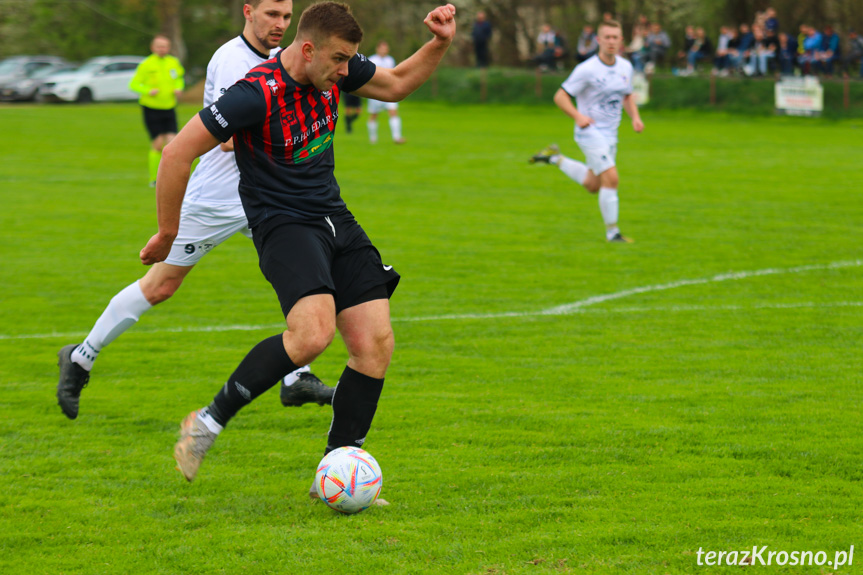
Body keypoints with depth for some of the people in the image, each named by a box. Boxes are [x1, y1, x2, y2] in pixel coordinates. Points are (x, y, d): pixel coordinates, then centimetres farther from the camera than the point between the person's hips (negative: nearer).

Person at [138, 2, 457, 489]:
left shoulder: (335, 70, 0)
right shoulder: (258, 95, -21)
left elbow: (395, 84, 21)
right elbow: (179, 154, -17)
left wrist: (440, 44, 3)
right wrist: (168, 234, -9)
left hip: (335, 220, 7)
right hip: (282, 225, -7)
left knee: (376, 342, -6)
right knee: (314, 331, -31)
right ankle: (209, 423, -13)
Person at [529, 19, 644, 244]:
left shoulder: (625, 67, 4)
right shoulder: (587, 69, -17)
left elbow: (627, 96, 20)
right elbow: (560, 96, -13)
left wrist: (635, 117, 1)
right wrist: (578, 116, -28)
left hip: (610, 134, 7)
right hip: (590, 131, -7)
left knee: (592, 185, 16)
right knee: (611, 178, -17)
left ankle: (555, 158, 33)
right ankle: (612, 232, -7)